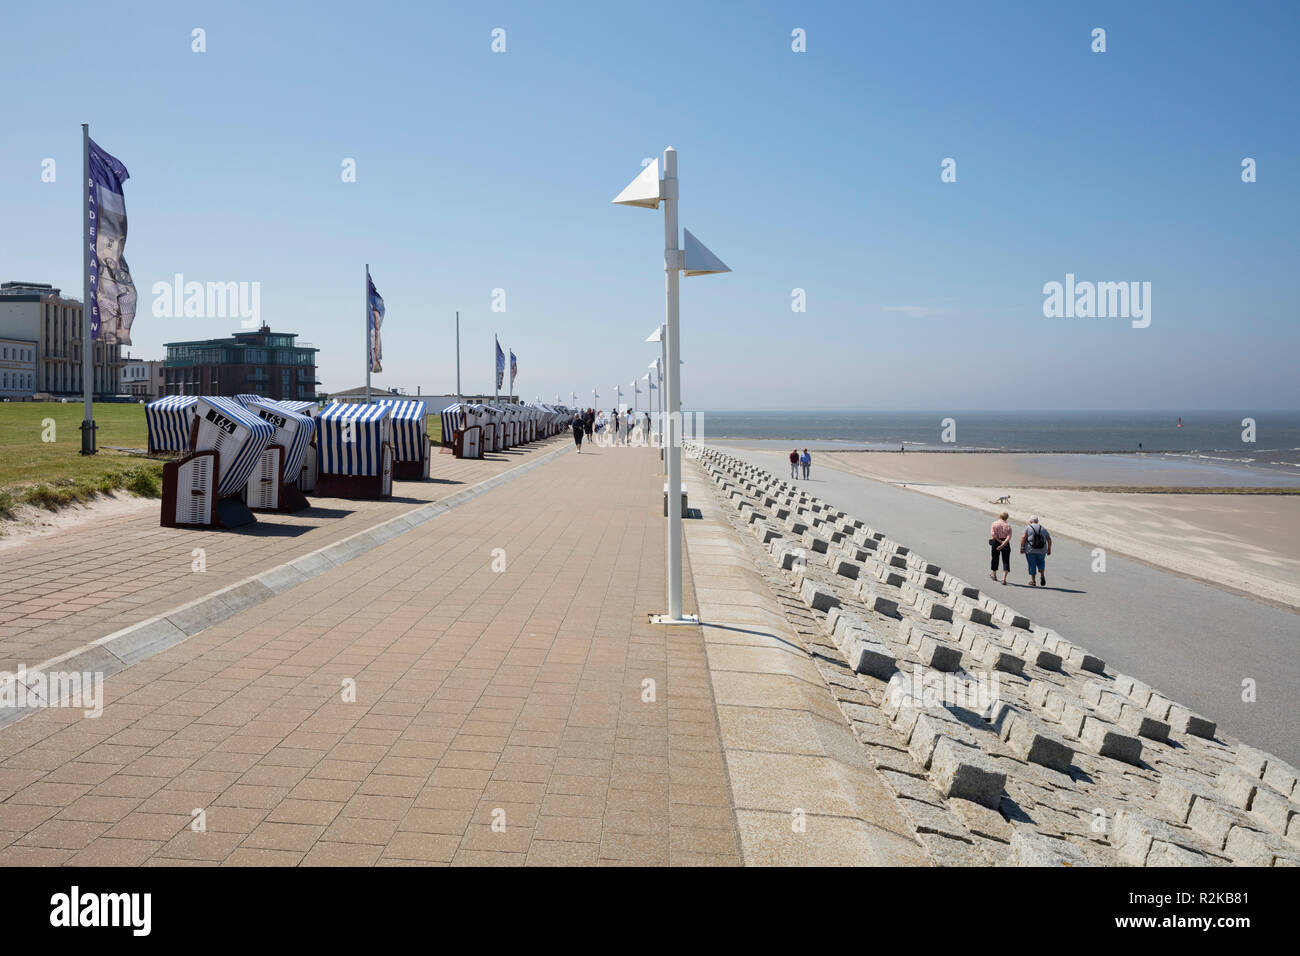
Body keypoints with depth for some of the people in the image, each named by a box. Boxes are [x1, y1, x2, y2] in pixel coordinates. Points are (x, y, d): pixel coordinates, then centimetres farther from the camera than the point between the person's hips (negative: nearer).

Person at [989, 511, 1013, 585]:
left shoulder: (994, 524, -5)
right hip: (1006, 544, -1)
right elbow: (1009, 537, -15)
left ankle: (994, 575, 38)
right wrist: (1002, 545, -20)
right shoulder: (1008, 526, -4)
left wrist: (1000, 541, -12)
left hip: (996, 543, 1)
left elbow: (993, 534, -15)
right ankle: (1004, 579, -10)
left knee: (995, 559, 19)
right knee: (1006, 561, 2)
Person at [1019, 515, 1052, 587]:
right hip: (1041, 550, 3)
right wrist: (1049, 549, 16)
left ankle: (1033, 581, 9)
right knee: (1041, 562, 22)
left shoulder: (1028, 528, -1)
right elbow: (1049, 539, 9)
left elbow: (1023, 537, -12)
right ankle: (1042, 575, 0)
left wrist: (1022, 548, -10)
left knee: (1032, 564, 6)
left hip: (1030, 550, -3)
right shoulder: (1043, 528, 11)